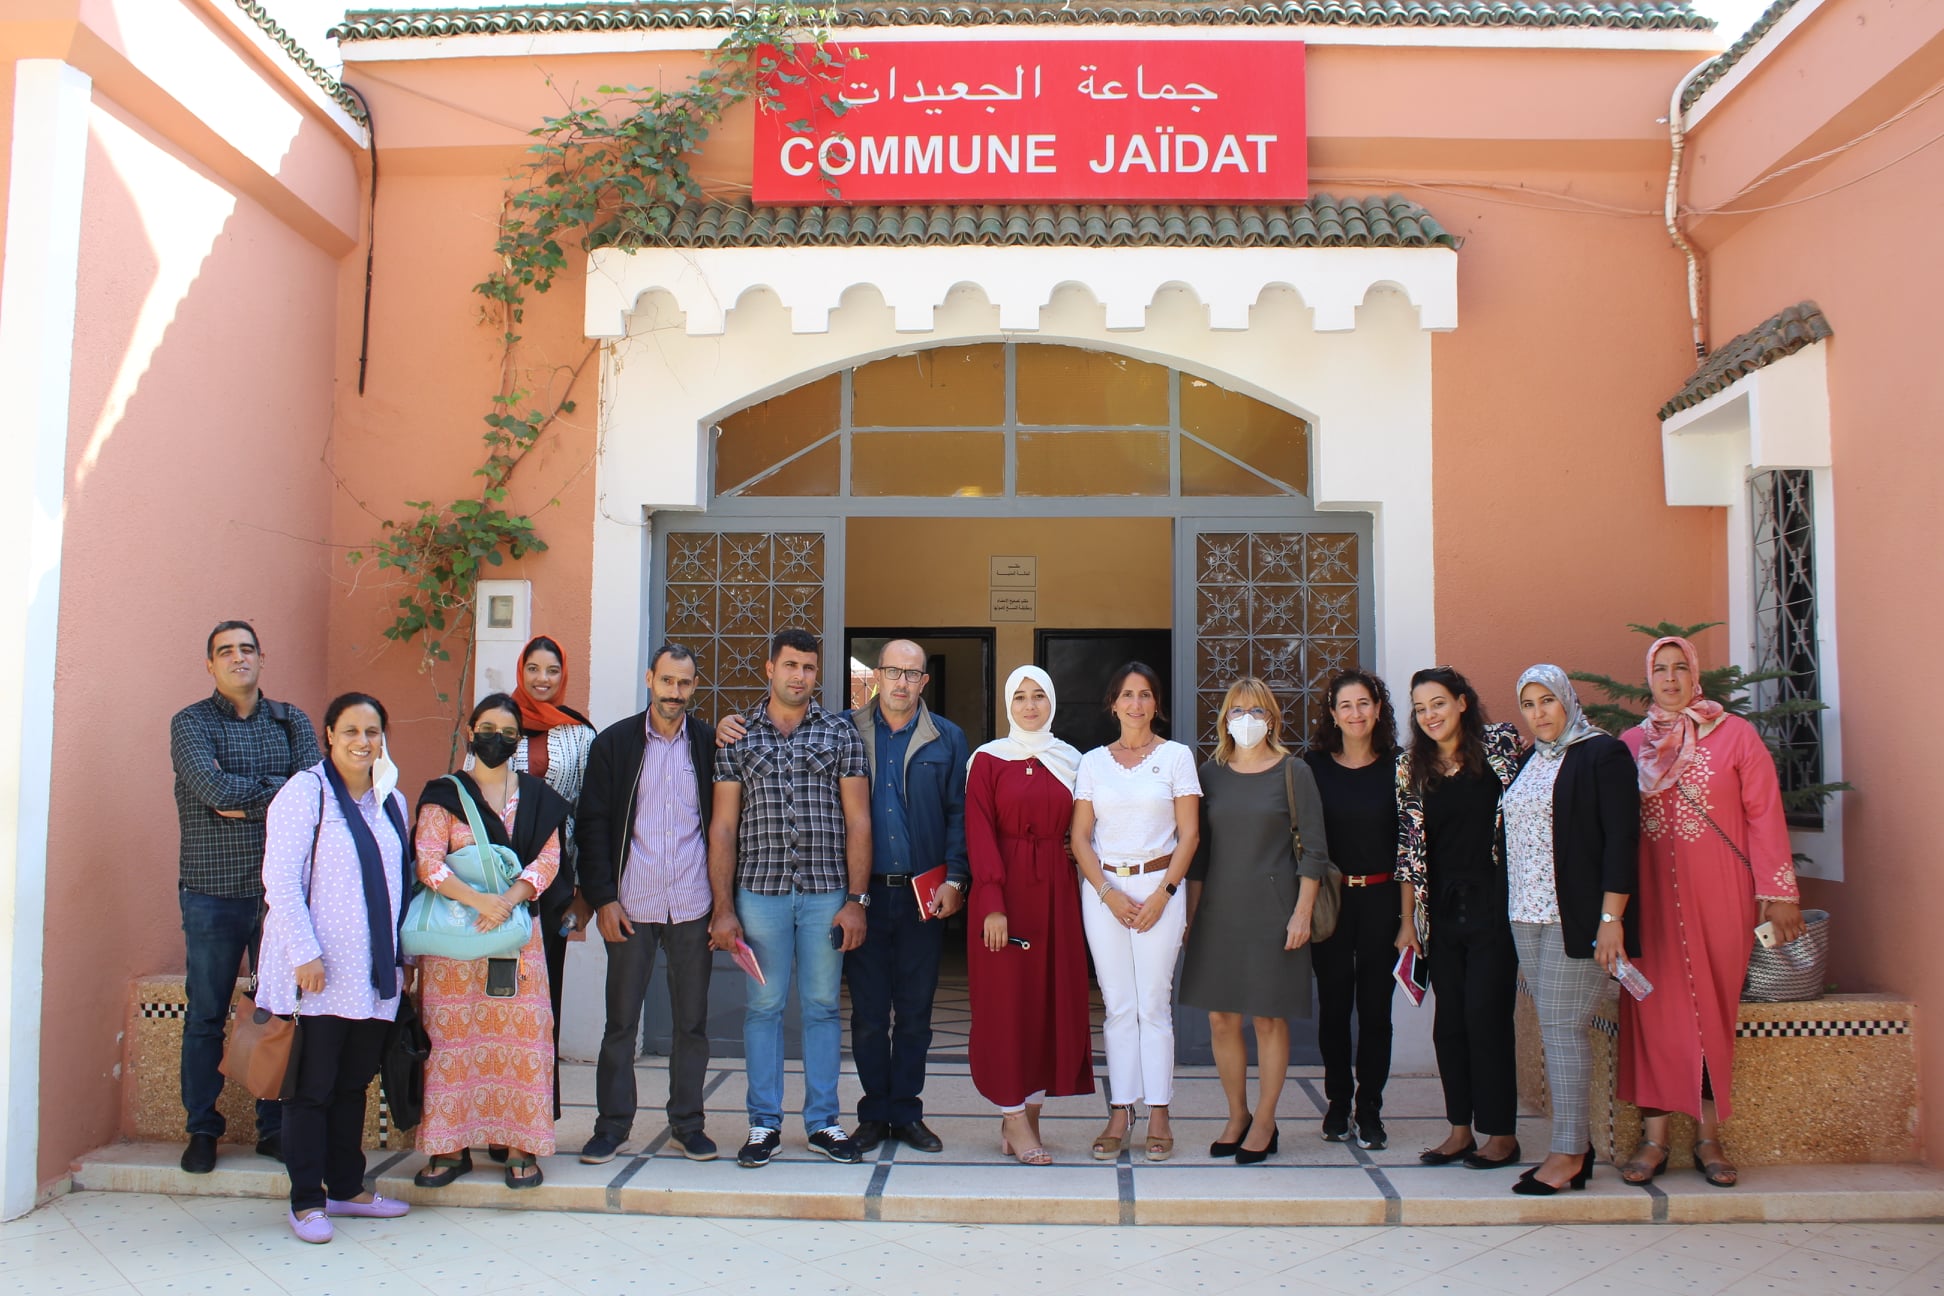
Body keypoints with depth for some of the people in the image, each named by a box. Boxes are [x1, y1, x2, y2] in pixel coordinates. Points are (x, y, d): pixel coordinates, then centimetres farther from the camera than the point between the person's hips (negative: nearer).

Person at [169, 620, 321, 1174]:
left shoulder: (292, 722, 8)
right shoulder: (190, 722, 2)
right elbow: (214, 788, -17)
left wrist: (241, 802, -13)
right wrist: (276, 789, -8)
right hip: (212, 888, -2)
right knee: (206, 1015, 7)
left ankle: (275, 1127, 17)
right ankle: (202, 1130, 20)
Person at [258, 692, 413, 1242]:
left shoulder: (390, 801, 13)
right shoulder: (305, 792, -7)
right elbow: (280, 880, -12)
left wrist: (402, 956, 16)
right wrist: (304, 953, -18)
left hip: (373, 977, 6)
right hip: (317, 975, -6)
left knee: (354, 1084, 14)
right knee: (312, 1089, 2)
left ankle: (346, 1187, 25)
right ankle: (307, 1201, 13)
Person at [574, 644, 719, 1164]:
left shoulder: (710, 743, 4)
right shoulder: (614, 743, 3)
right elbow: (593, 824, 1)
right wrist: (602, 898, -6)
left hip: (693, 905, 1)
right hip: (631, 903, -1)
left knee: (692, 1020, 8)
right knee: (621, 1019, 6)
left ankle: (687, 1123, 20)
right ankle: (613, 1124, 19)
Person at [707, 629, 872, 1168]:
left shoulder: (840, 733, 6)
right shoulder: (738, 735, 6)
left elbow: (858, 820, 3)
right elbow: (722, 827, 4)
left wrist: (857, 899, -4)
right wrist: (723, 908, -2)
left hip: (827, 891, 0)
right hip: (760, 890, 0)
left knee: (823, 1006, 7)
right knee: (764, 1006, 6)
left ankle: (823, 1121, 17)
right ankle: (764, 1124, 16)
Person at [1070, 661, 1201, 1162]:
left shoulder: (1176, 756, 4)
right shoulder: (1093, 761, 8)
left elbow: (1189, 834, 0)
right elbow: (1080, 837, 5)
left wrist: (1162, 894, -9)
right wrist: (1109, 894, -7)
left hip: (1159, 885, -2)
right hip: (1103, 888, 2)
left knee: (1154, 1004, -1)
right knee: (1117, 1006, 4)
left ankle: (1158, 1115, 7)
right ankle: (1119, 1114, 9)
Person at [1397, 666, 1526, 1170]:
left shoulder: (1501, 745, -3)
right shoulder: (1411, 768, 7)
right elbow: (1408, 846, 9)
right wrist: (1408, 919, 8)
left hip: (1493, 903, -4)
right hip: (1442, 910, 4)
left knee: (1486, 1016, -3)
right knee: (1449, 1021, 8)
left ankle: (1503, 1133, 11)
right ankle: (1460, 1129, 19)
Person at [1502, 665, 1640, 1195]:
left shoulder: (1603, 754, -6)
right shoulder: (1527, 761, 16)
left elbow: (1621, 840, -11)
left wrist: (1611, 917, -17)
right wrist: (1515, 908, 13)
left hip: (1576, 917, -7)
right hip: (1528, 914, 7)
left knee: (1561, 1027, -7)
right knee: (1553, 1029, 8)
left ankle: (1568, 1152, 1)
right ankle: (1578, 1143, 16)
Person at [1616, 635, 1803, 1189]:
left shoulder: (1735, 734, 1)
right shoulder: (1630, 743, 8)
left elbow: (1764, 814, -1)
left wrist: (1778, 892, -5)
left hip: (1718, 895, -1)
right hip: (1652, 896, 2)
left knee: (1714, 1010, 4)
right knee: (1655, 1008, 1)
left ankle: (1709, 1138, 13)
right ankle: (1654, 1137, 6)